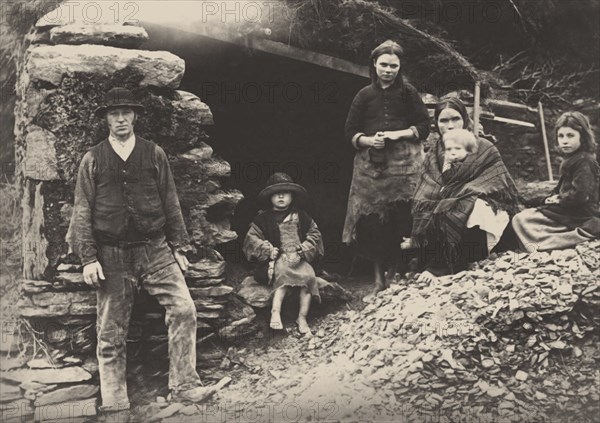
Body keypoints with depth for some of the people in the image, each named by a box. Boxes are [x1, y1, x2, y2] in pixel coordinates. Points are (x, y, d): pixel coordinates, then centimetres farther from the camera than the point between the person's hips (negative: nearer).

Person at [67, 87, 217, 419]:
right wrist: (88, 258, -4)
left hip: (155, 249, 1)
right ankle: (113, 400, 14)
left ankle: (183, 385, -3)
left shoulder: (154, 154, 8)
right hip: (111, 255, 0)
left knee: (184, 309, -13)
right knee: (111, 331, 3)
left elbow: (171, 203, 10)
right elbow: (82, 211, 4)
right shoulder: (92, 160, 6)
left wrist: (178, 248, 6)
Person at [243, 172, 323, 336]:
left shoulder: (301, 216, 15)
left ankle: (302, 318, -24)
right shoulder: (263, 219, 11)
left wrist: (301, 251, -7)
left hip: (299, 259, 2)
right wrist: (268, 249, -12)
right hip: (276, 260, -2)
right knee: (283, 272, -37)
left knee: (308, 275, -29)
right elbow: (251, 238, 5)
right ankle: (275, 311, -40)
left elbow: (314, 235, 10)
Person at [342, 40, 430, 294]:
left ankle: (395, 272, 6)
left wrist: (398, 134, -9)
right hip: (371, 165, 2)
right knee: (373, 221, -3)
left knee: (400, 220, -8)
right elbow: (351, 132, 10)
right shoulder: (365, 96, 12)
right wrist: (369, 140, -9)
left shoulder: (408, 93, 8)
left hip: (403, 163, -1)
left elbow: (424, 127, 5)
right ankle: (379, 278, 7)